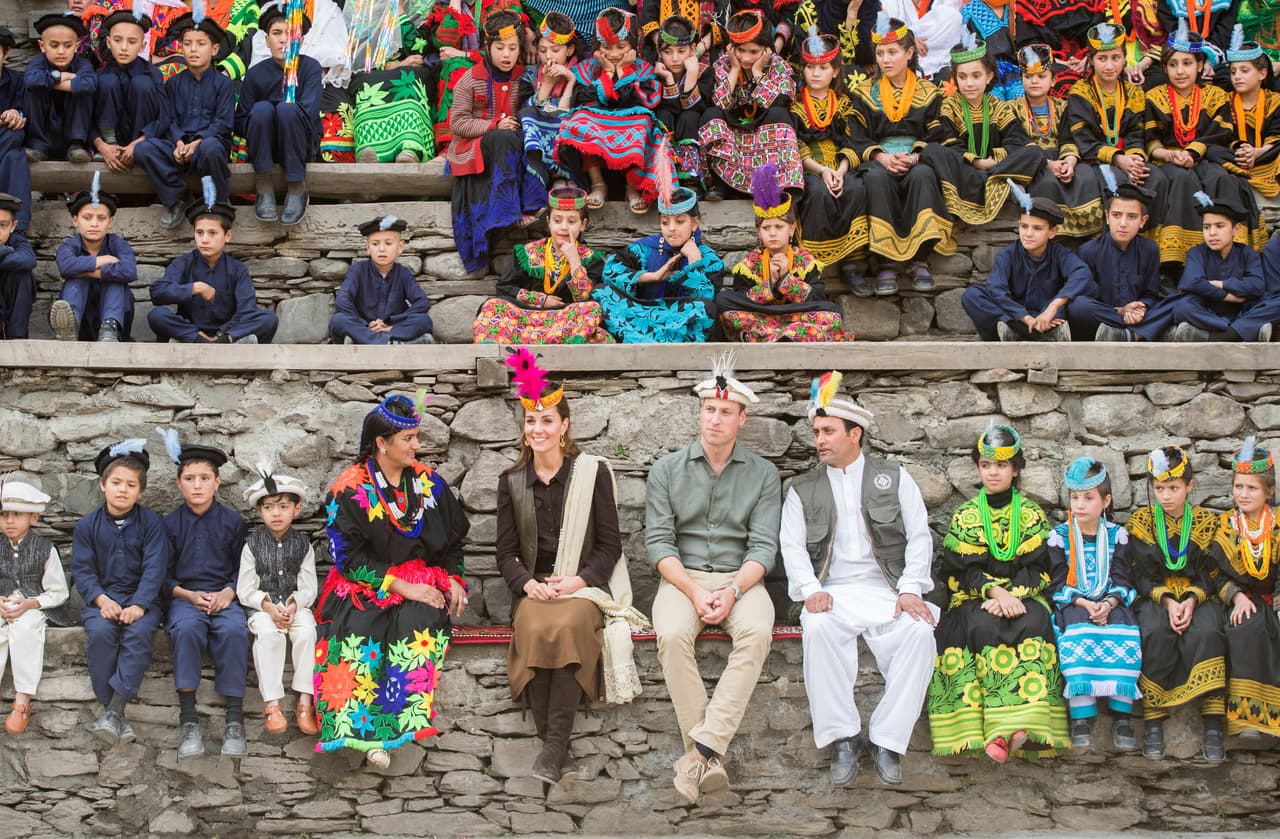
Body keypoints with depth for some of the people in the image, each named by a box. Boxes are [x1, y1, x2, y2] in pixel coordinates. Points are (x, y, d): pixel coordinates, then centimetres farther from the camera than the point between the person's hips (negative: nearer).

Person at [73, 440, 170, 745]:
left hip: (142, 598, -1)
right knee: (100, 633, -31)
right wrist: (102, 600, -17)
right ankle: (114, 714, -25)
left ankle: (114, 710, -34)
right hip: (102, 599, 1)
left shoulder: (152, 523, 3)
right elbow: (82, 570, 1)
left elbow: (155, 568, -6)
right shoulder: (87, 526, 8)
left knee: (139, 633, -33)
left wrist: (139, 605, -21)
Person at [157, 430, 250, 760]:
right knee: (187, 628, -36)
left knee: (234, 630, -35)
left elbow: (243, 569, 9)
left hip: (224, 597, 0)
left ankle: (234, 719, -29)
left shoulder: (233, 522, 10)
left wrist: (228, 592, -11)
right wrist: (188, 595, -9)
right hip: (184, 597, 0)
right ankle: (188, 720, -33)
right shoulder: (169, 524, 10)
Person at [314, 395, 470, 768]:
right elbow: (348, 556, -9)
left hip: (422, 580, 2)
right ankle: (366, 727, -29)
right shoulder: (348, 490, -5)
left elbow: (453, 540, 18)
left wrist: (453, 579, 0)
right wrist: (400, 585, -16)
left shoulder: (429, 482, 7)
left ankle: (401, 720, -28)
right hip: (365, 585, -2)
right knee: (358, 629, -33)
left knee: (419, 621, -32)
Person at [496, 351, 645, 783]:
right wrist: (528, 584, -10)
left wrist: (577, 581, -12)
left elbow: (609, 544, 4)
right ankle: (556, 749, -28)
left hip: (584, 586, -2)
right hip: (534, 588, 2)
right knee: (535, 629, -32)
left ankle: (555, 745, -31)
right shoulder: (512, 481, 12)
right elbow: (506, 552, 11)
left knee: (567, 625, -35)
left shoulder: (592, 472, 5)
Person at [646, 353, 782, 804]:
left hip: (740, 579, 0)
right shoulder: (667, 470, 6)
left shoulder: (763, 474, 7)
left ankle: (703, 748, -34)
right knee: (672, 635, -32)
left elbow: (763, 547, -1)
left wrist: (733, 591, -19)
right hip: (682, 576, 0)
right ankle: (709, 757, -28)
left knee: (757, 631, -33)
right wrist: (694, 592, -16)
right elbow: (658, 542, -1)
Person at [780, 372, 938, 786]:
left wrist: (911, 589, -9)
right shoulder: (802, 489, 16)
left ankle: (887, 739, -22)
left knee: (919, 632, -32)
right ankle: (841, 737, -25)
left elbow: (919, 537, 6)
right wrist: (811, 590, -13)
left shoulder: (893, 477, 13)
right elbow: (792, 545, 5)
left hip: (888, 590, 0)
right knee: (819, 629, -35)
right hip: (834, 593, 0)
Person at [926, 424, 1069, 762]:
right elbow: (962, 570, -2)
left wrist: (1011, 596, -18)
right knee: (984, 625, -35)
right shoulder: (964, 516, 9)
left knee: (1032, 623, -34)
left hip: (1024, 596, 0)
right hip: (975, 598, 0)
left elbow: (1039, 568, 0)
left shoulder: (1032, 515, 10)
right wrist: (995, 591, -20)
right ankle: (1012, 730, -39)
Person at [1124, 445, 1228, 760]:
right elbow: (1141, 574, -1)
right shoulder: (1141, 521, 6)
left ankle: (1213, 725, -32)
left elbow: (1210, 573, 2)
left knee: (1207, 634, -34)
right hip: (1155, 598, -1)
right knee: (1156, 634, -35)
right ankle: (1153, 723, -31)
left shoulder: (1206, 521, 8)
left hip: (1198, 597, 1)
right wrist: (1167, 602, -18)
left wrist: (1192, 601, -17)